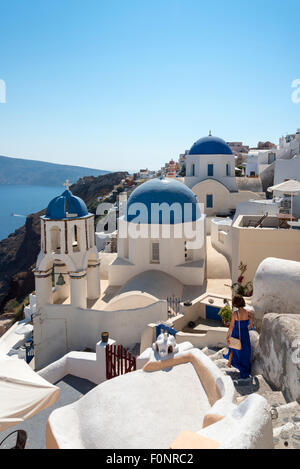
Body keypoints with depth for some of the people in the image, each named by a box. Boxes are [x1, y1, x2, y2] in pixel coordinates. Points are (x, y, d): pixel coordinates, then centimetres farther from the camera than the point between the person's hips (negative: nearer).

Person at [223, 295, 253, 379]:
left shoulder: (235, 313, -21)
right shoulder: (249, 313, -14)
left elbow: (231, 327, -16)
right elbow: (251, 325, -1)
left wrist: (227, 337, -6)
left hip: (235, 334, 0)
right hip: (245, 335, 0)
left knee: (233, 348, 31)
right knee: (245, 354, 16)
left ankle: (229, 362, 48)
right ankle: (244, 373, 23)